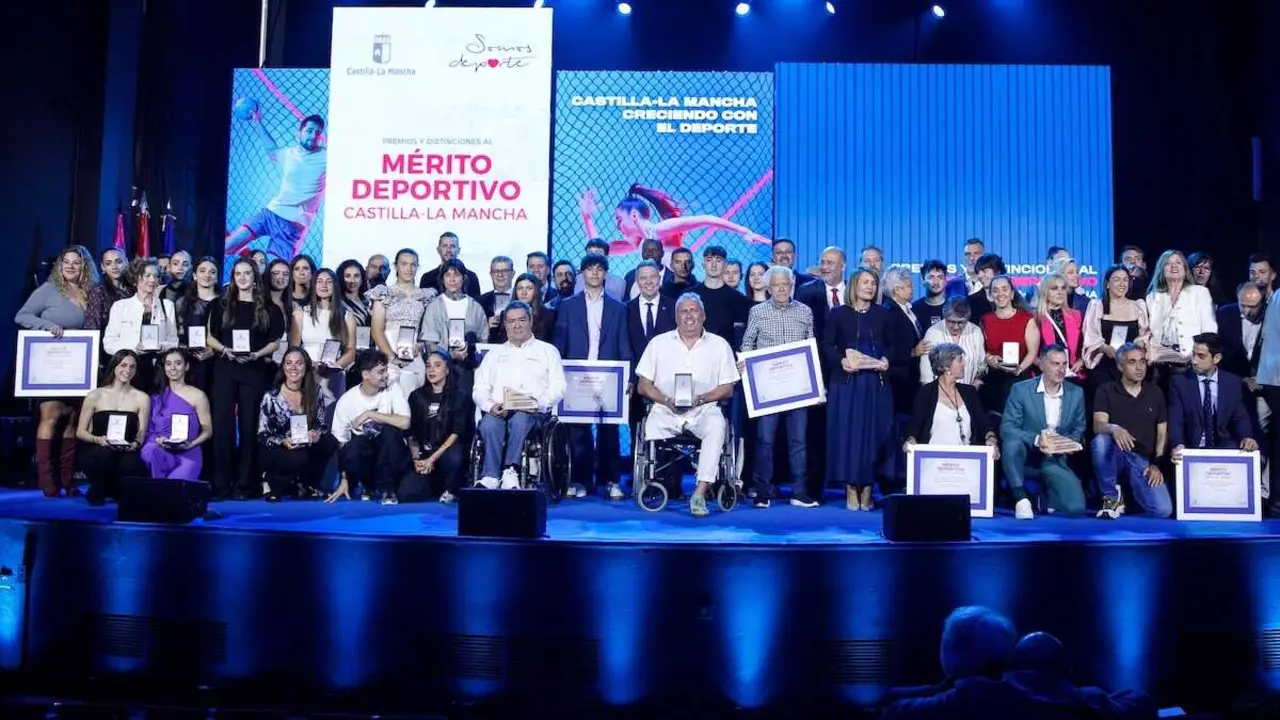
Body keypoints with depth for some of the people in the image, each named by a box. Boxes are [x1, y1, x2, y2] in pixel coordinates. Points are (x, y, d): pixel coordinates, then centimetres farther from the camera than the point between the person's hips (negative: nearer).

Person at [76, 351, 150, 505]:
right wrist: (98, 439, -17)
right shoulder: (95, 396, 2)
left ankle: (117, 491, 3)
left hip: (126, 453, 1)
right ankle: (96, 491, -4)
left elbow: (141, 433, 2)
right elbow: (80, 432, 4)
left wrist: (135, 444, -22)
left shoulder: (142, 398, 5)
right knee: (104, 453, -38)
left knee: (133, 465, -36)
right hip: (95, 453, 0)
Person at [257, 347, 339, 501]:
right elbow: (262, 435, -11)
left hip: (305, 447, 4)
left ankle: (307, 485, -3)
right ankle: (277, 482, -1)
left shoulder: (314, 391, -2)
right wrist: (283, 441, -31)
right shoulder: (271, 397, -12)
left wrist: (316, 433, -24)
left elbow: (322, 423, 0)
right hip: (276, 451, -4)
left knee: (330, 443, -25)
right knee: (299, 458, -36)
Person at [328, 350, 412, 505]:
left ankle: (386, 488, -13)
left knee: (390, 430, -31)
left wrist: (369, 414, -23)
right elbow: (341, 442, -5)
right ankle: (371, 485, -2)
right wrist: (344, 479, -9)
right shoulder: (346, 400, -11)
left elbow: (405, 422, -27)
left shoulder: (392, 389, -12)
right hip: (363, 454, 0)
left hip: (390, 455, 0)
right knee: (354, 444, -33)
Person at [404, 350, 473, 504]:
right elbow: (412, 433, 9)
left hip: (448, 453, -3)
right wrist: (416, 459, -8)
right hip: (424, 456, 3)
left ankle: (451, 491, -6)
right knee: (406, 494, -23)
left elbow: (457, 433, -9)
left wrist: (432, 459, -17)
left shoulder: (460, 396, 0)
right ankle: (435, 484, 13)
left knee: (452, 457, -41)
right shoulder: (417, 396, 12)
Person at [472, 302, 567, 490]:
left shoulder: (547, 351, 20)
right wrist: (490, 406, -6)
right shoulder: (494, 354, 27)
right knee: (489, 424, -33)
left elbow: (558, 387, 8)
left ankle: (510, 472, -39)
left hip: (533, 413, -2)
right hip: (498, 411, 2)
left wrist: (540, 403, -12)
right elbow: (479, 389, 17)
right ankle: (491, 477, -36)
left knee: (519, 419, -37)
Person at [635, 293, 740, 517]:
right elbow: (643, 385, 7)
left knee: (717, 426, -33)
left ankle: (699, 494, -35)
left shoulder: (719, 345, 10)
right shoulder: (659, 343, 12)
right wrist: (667, 400, -11)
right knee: (653, 426, -33)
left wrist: (701, 398, -13)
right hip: (666, 409, 1)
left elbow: (727, 389, 6)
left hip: (704, 410, 0)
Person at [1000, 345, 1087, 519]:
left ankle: (1047, 497, 17)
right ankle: (1021, 498, -20)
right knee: (1012, 443, -38)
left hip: (1055, 459, 2)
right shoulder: (1021, 390, -7)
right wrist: (1037, 439, -29)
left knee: (1076, 507, -19)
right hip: (1027, 453, -2)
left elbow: (1078, 430, 10)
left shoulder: (1076, 393, 4)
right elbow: (1006, 428, -14)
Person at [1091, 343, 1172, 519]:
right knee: (1100, 440, -39)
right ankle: (1111, 496, -15)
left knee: (1163, 510, -20)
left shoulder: (1155, 392, 9)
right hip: (1113, 454, -2)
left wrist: (1157, 464, -3)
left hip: (1143, 459, 2)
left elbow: (1163, 433, 11)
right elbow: (1098, 426, -15)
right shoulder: (1106, 391, -2)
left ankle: (1131, 488, 14)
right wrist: (1113, 428, -39)